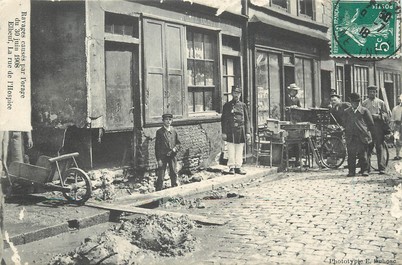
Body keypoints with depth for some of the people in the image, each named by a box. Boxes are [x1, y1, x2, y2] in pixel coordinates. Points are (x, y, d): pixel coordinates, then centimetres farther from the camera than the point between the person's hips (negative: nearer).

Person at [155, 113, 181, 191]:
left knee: (173, 174, 10)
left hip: (172, 156, 3)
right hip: (163, 156, -3)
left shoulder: (174, 131, 6)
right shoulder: (159, 132, -4)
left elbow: (178, 143, 13)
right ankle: (158, 191, 6)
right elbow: (157, 146, -5)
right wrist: (158, 159, -9)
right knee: (161, 175, -3)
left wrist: (175, 148, -9)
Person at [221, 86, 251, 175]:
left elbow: (247, 120, 9)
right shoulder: (227, 105, 4)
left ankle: (238, 167, 13)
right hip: (230, 131, -2)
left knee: (239, 151, 5)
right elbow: (223, 120, 3)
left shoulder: (243, 105, 8)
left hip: (240, 131, 2)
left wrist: (248, 132, 2)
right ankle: (231, 167, 9)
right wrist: (224, 132, -4)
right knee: (231, 151, 1)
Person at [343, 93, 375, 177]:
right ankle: (351, 171, 7)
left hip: (362, 137, -2)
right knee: (351, 155, 1)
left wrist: (369, 133, 5)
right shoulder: (346, 112, 12)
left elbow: (371, 123, 8)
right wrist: (346, 134, 12)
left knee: (363, 155, 0)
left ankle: (364, 170, 9)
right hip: (351, 137, 2)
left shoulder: (364, 111, 4)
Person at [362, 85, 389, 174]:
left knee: (379, 147, -3)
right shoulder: (364, 103, 12)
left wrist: (378, 116, -10)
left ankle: (381, 168, -1)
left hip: (378, 126, -1)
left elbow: (386, 114, 8)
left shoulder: (381, 102, 10)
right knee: (368, 147, -2)